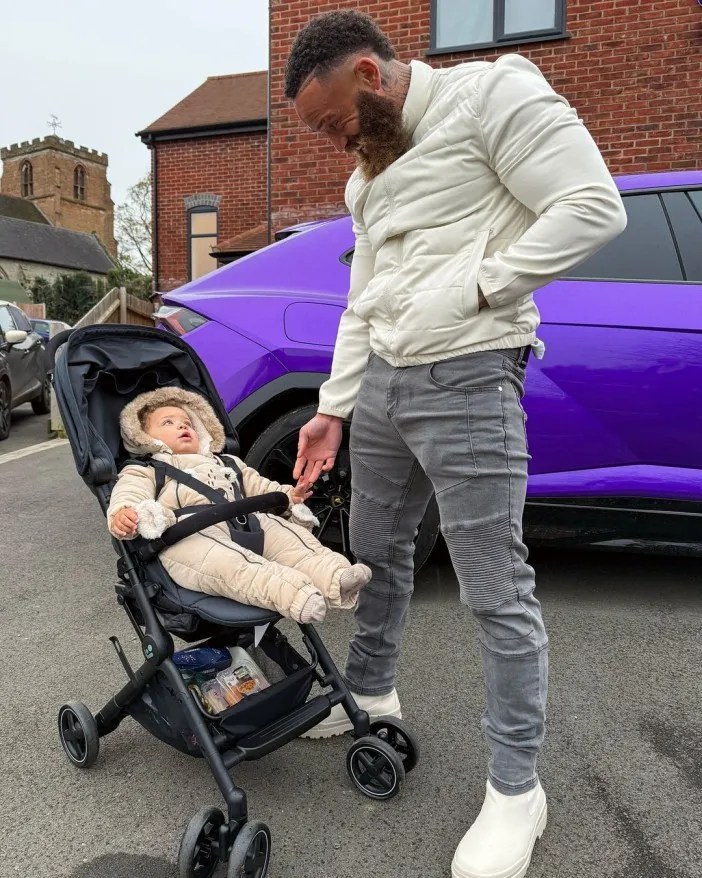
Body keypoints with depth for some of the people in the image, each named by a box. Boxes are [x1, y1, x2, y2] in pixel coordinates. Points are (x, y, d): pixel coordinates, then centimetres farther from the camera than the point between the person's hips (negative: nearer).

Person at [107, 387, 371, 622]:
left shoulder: (227, 464, 39)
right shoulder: (144, 473, 21)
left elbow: (259, 486, 37)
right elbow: (128, 497, 2)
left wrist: (288, 496, 20)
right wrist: (122, 516, -22)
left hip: (247, 523, 6)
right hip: (192, 535, -6)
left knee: (292, 537, -18)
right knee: (228, 563, -38)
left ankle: (335, 578, -38)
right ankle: (296, 595, -57)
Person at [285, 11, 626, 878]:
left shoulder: (491, 92, -2)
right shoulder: (370, 174, 21)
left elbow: (593, 207, -12)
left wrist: (470, 290, -15)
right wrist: (331, 410, 15)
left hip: (466, 381, -8)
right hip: (381, 382, 9)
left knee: (496, 589, -4)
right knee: (377, 552, 17)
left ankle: (516, 789, 12)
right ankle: (370, 693, 38)